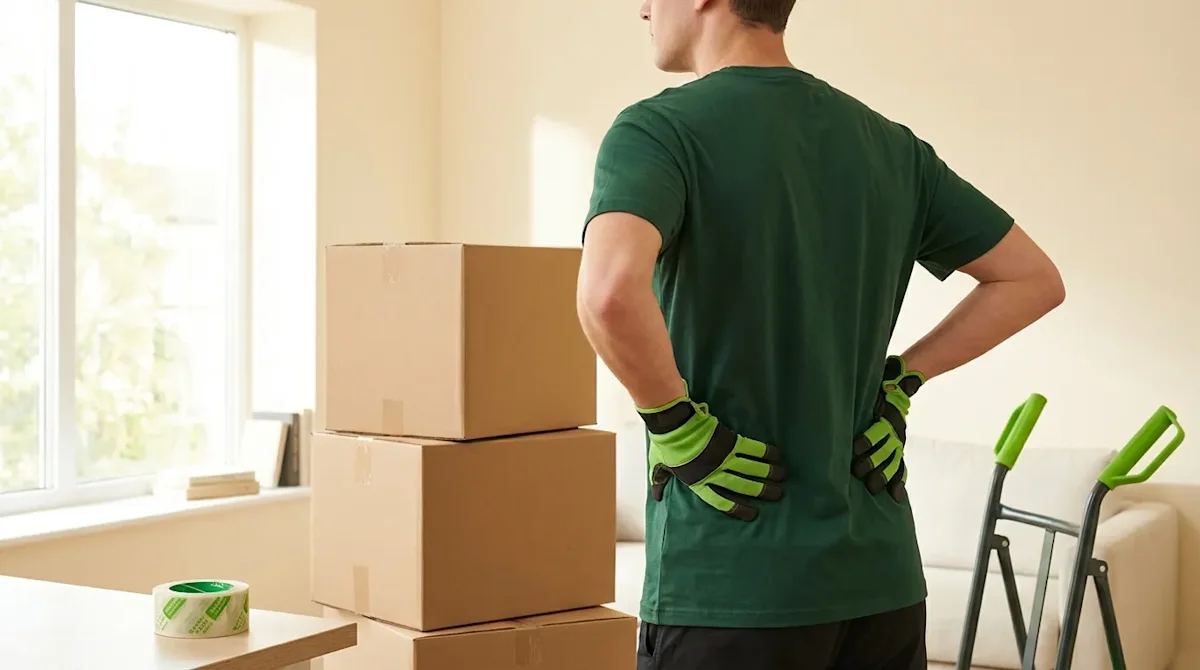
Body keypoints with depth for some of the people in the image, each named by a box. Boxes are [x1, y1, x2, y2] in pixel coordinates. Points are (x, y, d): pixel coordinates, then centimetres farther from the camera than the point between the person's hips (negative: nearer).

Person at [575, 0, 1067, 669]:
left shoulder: (660, 129, -10)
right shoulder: (890, 144, 8)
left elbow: (610, 292, -30)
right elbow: (1035, 279, 15)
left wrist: (677, 426, -14)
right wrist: (899, 381, 11)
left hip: (730, 585, -6)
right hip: (881, 573, 6)